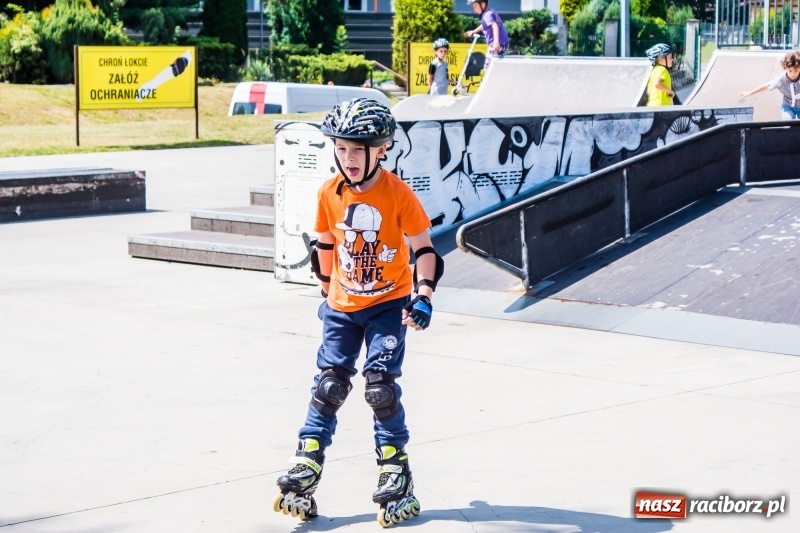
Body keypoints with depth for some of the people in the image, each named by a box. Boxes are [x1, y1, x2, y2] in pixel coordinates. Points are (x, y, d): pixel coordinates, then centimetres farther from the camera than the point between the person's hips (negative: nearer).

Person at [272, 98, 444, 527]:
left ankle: (395, 471, 3)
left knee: (381, 385, -10)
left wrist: (423, 295, -18)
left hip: (388, 304, -3)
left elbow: (423, 249, -9)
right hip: (342, 307, 3)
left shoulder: (398, 194, -14)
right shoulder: (329, 194, -4)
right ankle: (306, 467, 8)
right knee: (329, 385, 2)